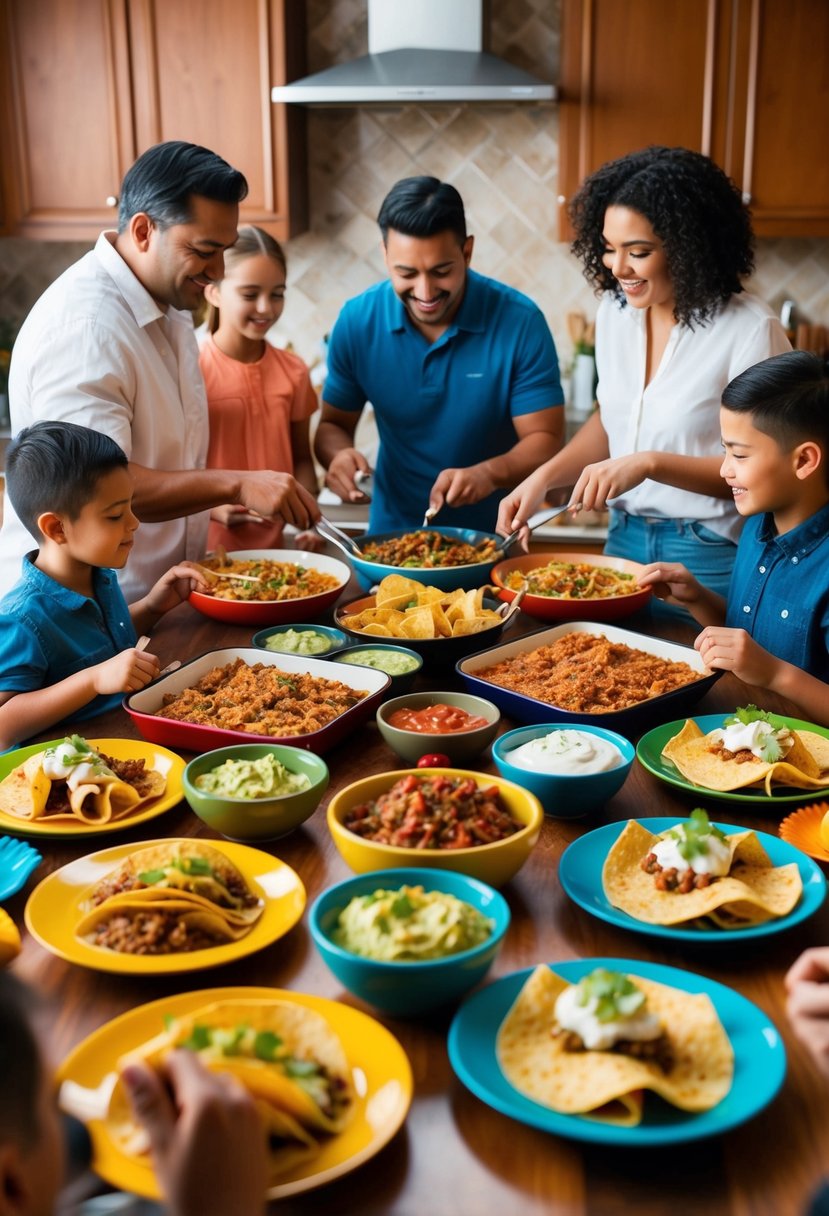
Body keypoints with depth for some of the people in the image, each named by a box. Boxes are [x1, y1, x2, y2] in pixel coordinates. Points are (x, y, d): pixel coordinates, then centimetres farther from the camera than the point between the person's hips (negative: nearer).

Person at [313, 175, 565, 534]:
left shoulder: (520, 322, -11)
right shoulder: (357, 321, -5)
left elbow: (546, 440, -8)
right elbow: (333, 424, 5)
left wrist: (490, 473, -28)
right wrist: (340, 455, -17)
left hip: (493, 537, 1)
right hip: (393, 535, -1)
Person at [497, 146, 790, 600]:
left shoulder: (750, 329, -18)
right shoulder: (615, 308, 1)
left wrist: (650, 463, -25)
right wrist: (544, 477, -1)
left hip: (709, 558, -5)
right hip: (624, 540, 6)